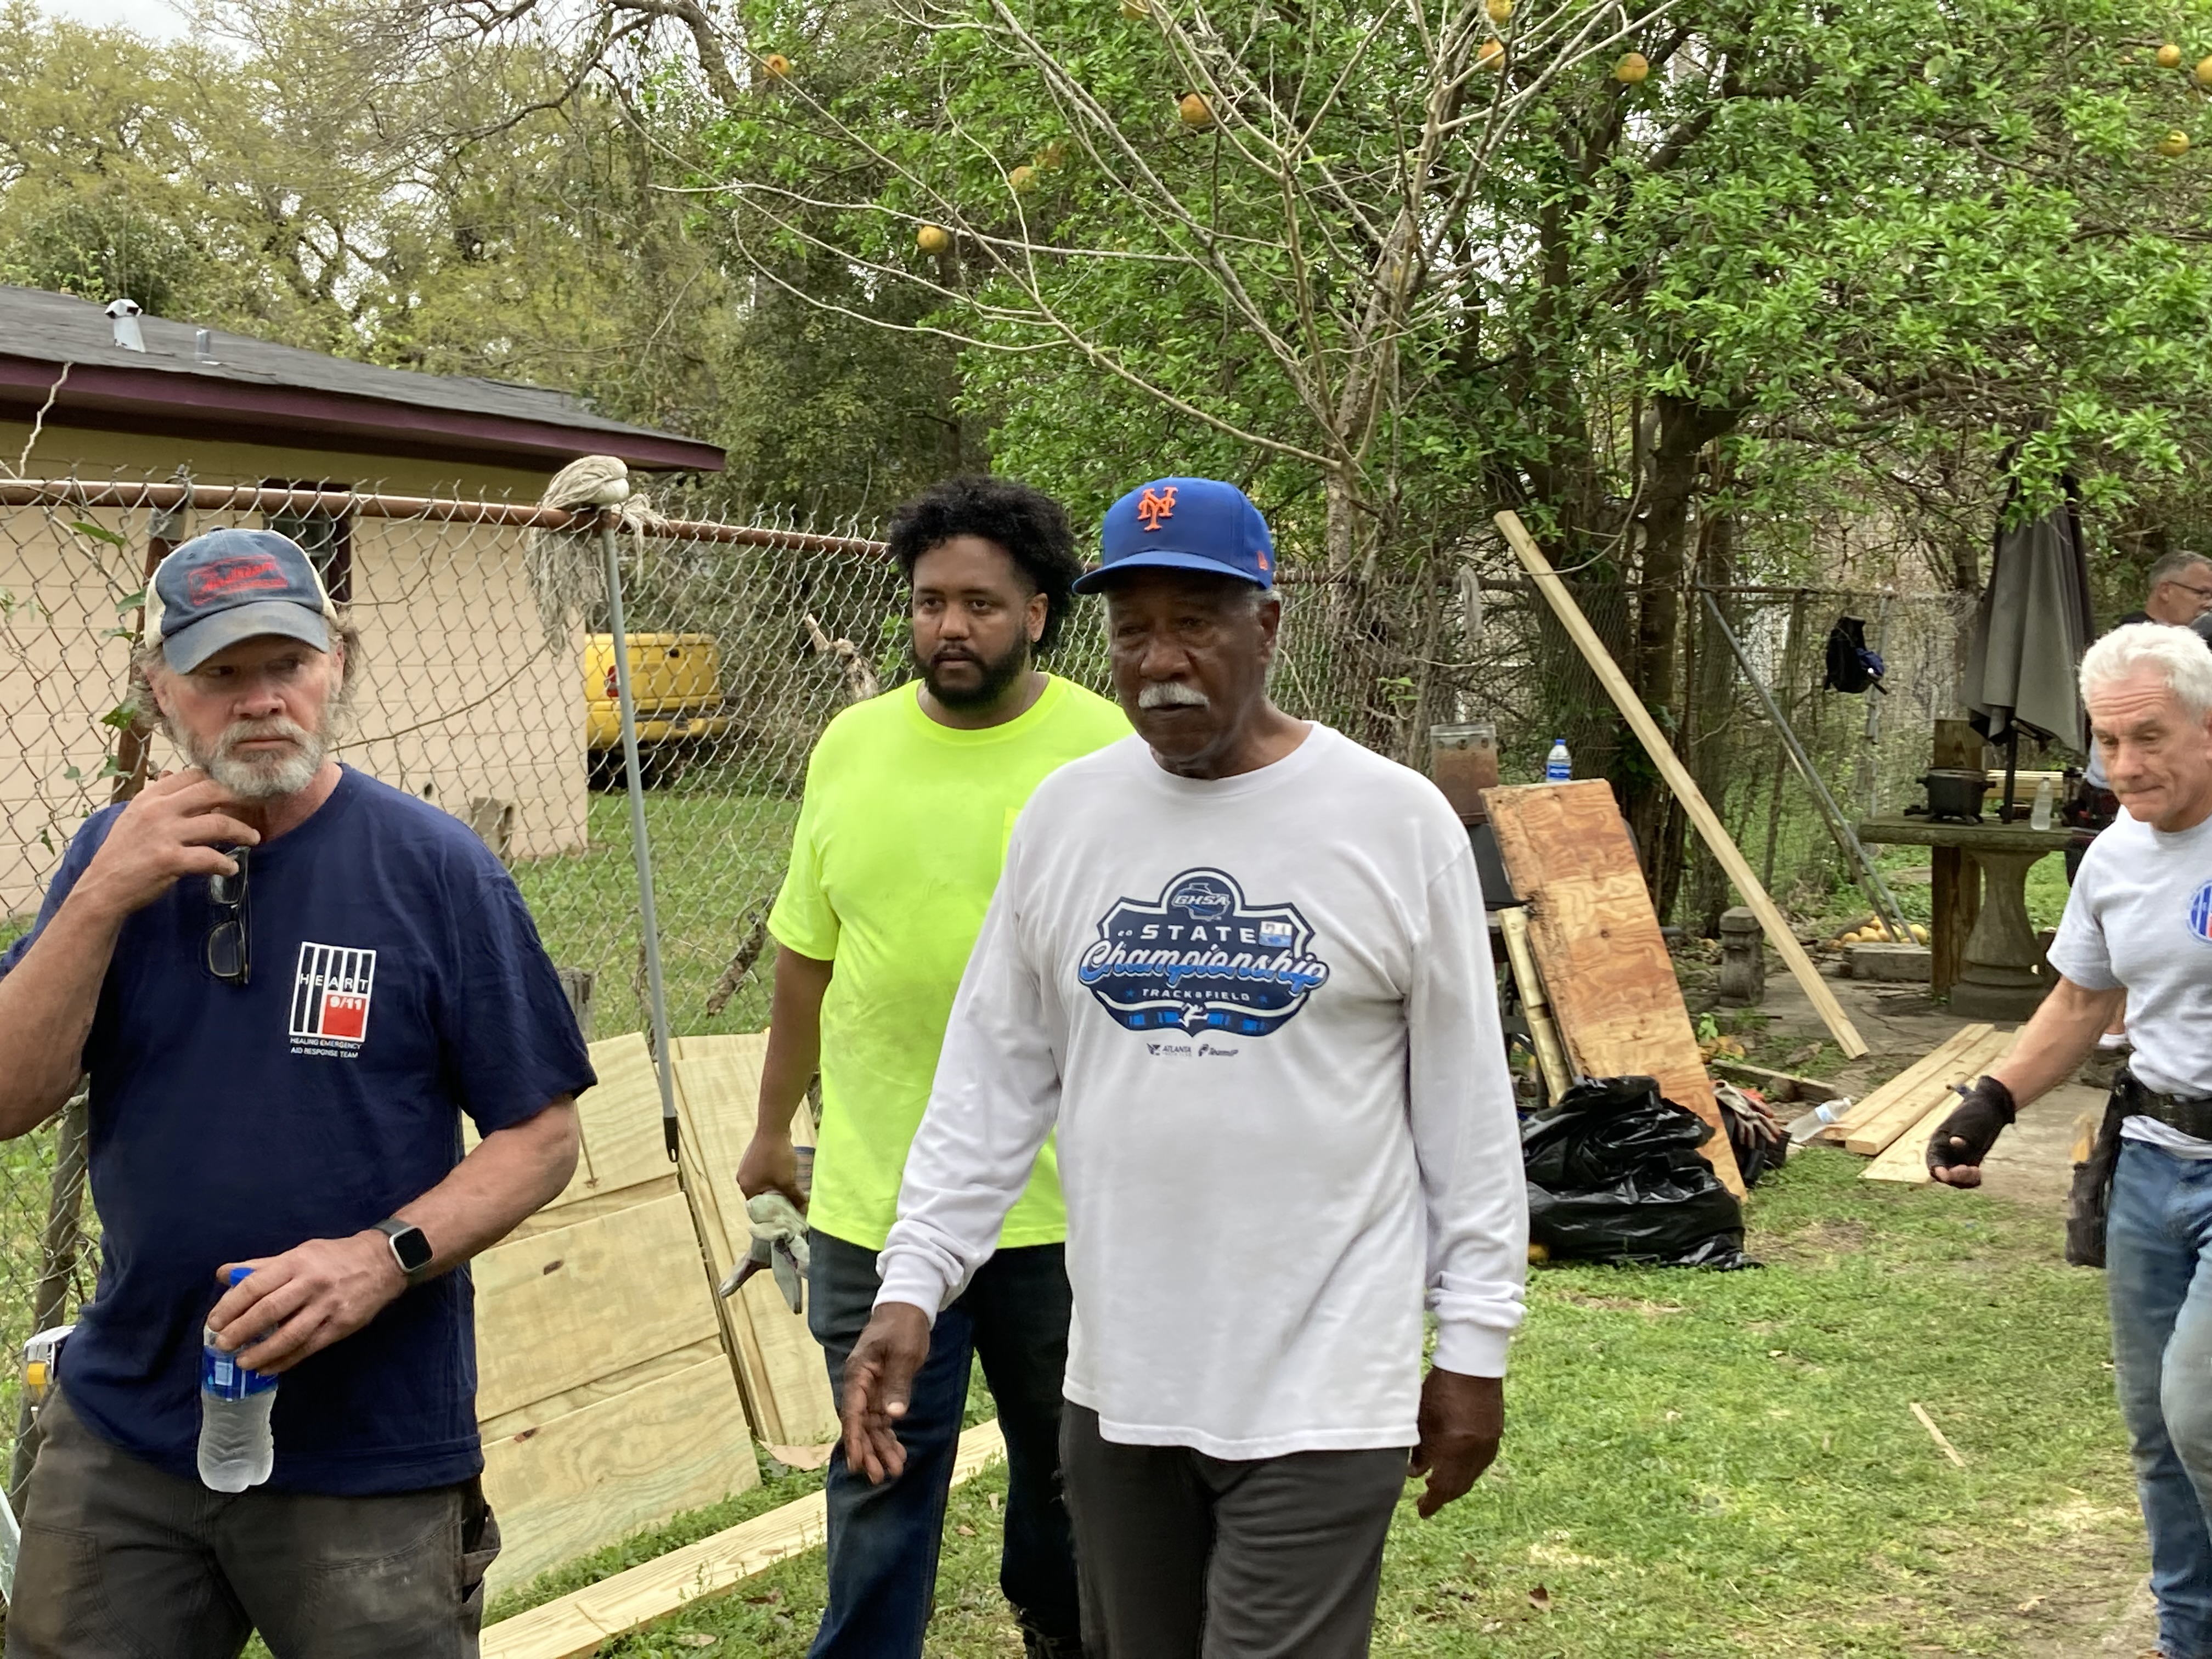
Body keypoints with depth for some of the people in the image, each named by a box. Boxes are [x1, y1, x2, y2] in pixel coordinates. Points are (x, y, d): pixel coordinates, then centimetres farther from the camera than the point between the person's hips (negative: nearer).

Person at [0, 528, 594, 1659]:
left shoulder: (435, 868, -8)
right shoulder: (117, 854, 3)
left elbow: (541, 1136, -7)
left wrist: (386, 1258, -22)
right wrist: (105, 898, -16)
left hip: (371, 1451, -3)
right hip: (121, 1437, 3)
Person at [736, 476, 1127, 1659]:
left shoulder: (1111, 754, -7)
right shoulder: (852, 745, 3)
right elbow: (805, 959, 12)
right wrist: (773, 1126, 18)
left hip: (1062, 1194, -1)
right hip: (874, 1192, 2)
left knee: (1067, 1461, 17)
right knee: (881, 1476, 9)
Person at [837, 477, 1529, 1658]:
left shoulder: (1397, 821, -7)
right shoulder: (1065, 814, 3)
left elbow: (1466, 1103, -2)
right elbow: (993, 1076, 7)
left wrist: (1473, 1341, -1)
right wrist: (913, 1284, 0)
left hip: (1320, 1390, -4)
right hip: (1116, 1376, 4)